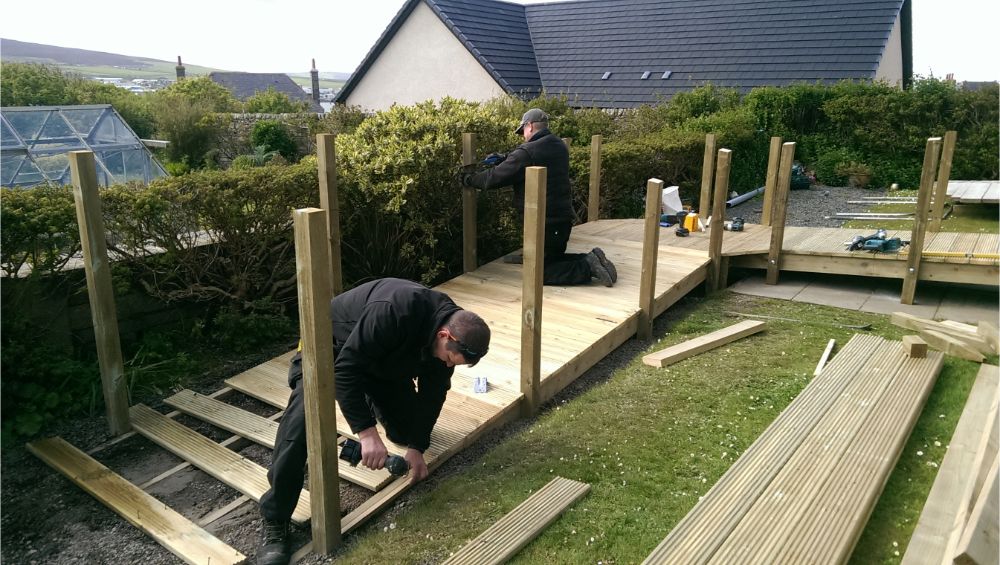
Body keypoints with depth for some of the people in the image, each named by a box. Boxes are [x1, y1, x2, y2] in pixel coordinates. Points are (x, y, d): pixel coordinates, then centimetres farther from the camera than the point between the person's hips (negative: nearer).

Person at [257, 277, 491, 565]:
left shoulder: (449, 335, -19)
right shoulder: (395, 311, -42)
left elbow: (433, 391, -6)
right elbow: (346, 368, -40)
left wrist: (417, 446, -7)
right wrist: (367, 432, -41)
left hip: (381, 360, 6)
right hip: (333, 344, -6)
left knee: (406, 431, 4)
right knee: (303, 418, -29)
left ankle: (376, 400, 39)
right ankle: (275, 523, -18)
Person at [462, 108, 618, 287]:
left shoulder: (527, 151, -17)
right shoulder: (560, 146, 10)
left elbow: (494, 178, -13)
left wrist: (468, 179, 3)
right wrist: (504, 158, 18)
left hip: (543, 223, -9)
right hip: (564, 218, 9)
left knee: (540, 272, 1)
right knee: (553, 258, 27)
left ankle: (588, 266, -12)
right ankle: (590, 259, 5)